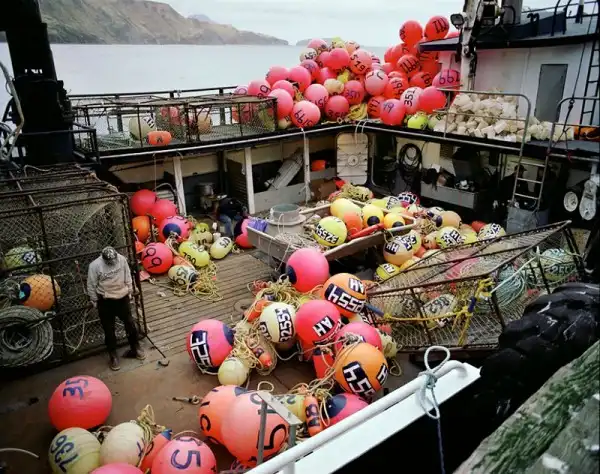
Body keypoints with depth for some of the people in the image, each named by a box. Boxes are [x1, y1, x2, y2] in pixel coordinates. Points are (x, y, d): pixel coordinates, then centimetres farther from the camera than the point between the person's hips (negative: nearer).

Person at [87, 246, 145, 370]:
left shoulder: (122, 259, -12)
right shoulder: (95, 266, -19)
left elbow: (127, 277, 2)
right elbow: (91, 285, -8)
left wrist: (130, 292, 9)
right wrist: (94, 301, -1)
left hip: (122, 297, 2)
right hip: (105, 301, -2)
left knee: (130, 324, 13)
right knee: (109, 329, 8)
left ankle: (135, 348, 31)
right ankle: (113, 355, 23)